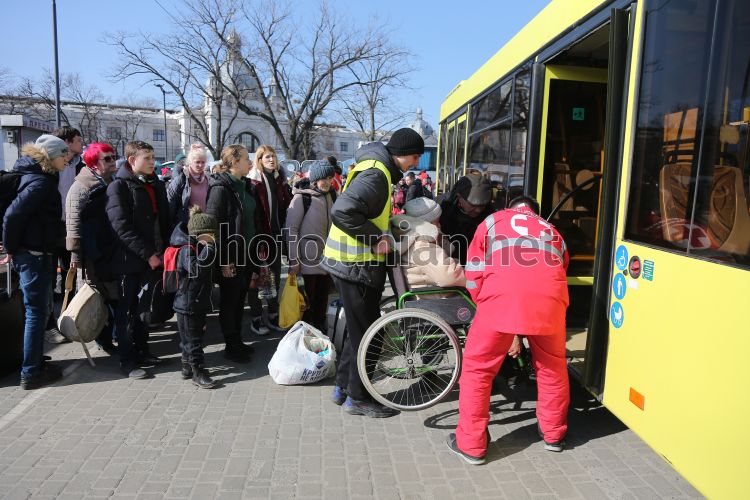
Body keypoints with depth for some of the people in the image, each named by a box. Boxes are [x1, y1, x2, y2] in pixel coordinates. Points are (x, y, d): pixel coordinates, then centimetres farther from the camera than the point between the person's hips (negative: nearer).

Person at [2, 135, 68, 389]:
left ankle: (35, 362, 31)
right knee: (37, 312, -2)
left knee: (39, 310, 18)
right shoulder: (41, 183, -18)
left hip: (36, 253, 10)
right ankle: (31, 373, 7)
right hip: (35, 255, -10)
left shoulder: (40, 178, 12)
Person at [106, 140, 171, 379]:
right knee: (127, 310, 4)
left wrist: (164, 250, 3)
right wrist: (148, 254, -19)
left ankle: (142, 351, 27)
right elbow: (122, 226, -17)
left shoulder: (157, 185, 12)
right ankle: (127, 360, 14)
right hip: (129, 259, -6)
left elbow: (165, 220, 14)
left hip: (153, 258, 6)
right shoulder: (119, 186, -8)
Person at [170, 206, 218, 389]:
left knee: (189, 338, 19)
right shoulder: (187, 250, -17)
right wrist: (209, 247, -32)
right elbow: (197, 268, -36)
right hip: (187, 305, -10)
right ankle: (198, 372, 5)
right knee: (192, 339, -2)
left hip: (198, 304, 10)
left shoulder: (197, 248, 14)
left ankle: (187, 367, 30)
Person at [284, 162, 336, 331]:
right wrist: (294, 260, -13)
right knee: (309, 298, 0)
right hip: (309, 257, -5)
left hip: (327, 257, 5)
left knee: (323, 298, 12)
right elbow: (291, 229, -10)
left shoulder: (331, 196, 7)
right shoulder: (301, 197, -9)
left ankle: (320, 327, 26)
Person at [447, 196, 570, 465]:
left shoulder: (493, 221, 25)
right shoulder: (552, 232, 34)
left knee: (477, 369, 11)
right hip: (549, 301, 3)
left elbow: (473, 274, 17)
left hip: (502, 299, -3)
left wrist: (484, 306, 31)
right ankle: (554, 435, 40)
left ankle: (470, 445, 18)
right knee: (553, 368, 24)